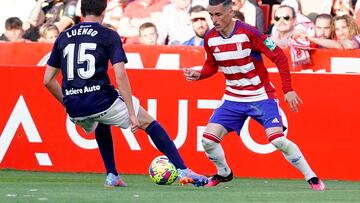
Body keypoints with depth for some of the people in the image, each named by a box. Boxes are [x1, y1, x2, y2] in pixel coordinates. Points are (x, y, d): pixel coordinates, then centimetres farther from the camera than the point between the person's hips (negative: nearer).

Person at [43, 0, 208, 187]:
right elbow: (120, 75, -9)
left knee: (102, 125, 39)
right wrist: (132, 113, -7)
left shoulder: (63, 37, 14)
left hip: (74, 110, 4)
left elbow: (48, 80, 14)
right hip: (102, 102, -4)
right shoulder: (109, 36, 1)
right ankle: (183, 171, 7)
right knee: (149, 123, 15)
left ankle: (112, 177, 32)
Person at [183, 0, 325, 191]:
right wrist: (198, 75, -8)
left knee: (277, 139, -20)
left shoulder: (248, 33, -21)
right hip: (233, 99, 5)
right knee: (208, 139, -6)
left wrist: (288, 90, -19)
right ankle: (224, 173, 23)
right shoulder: (210, 39, -4)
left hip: (261, 96, -5)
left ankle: (312, 178, -4)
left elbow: (279, 57, -16)